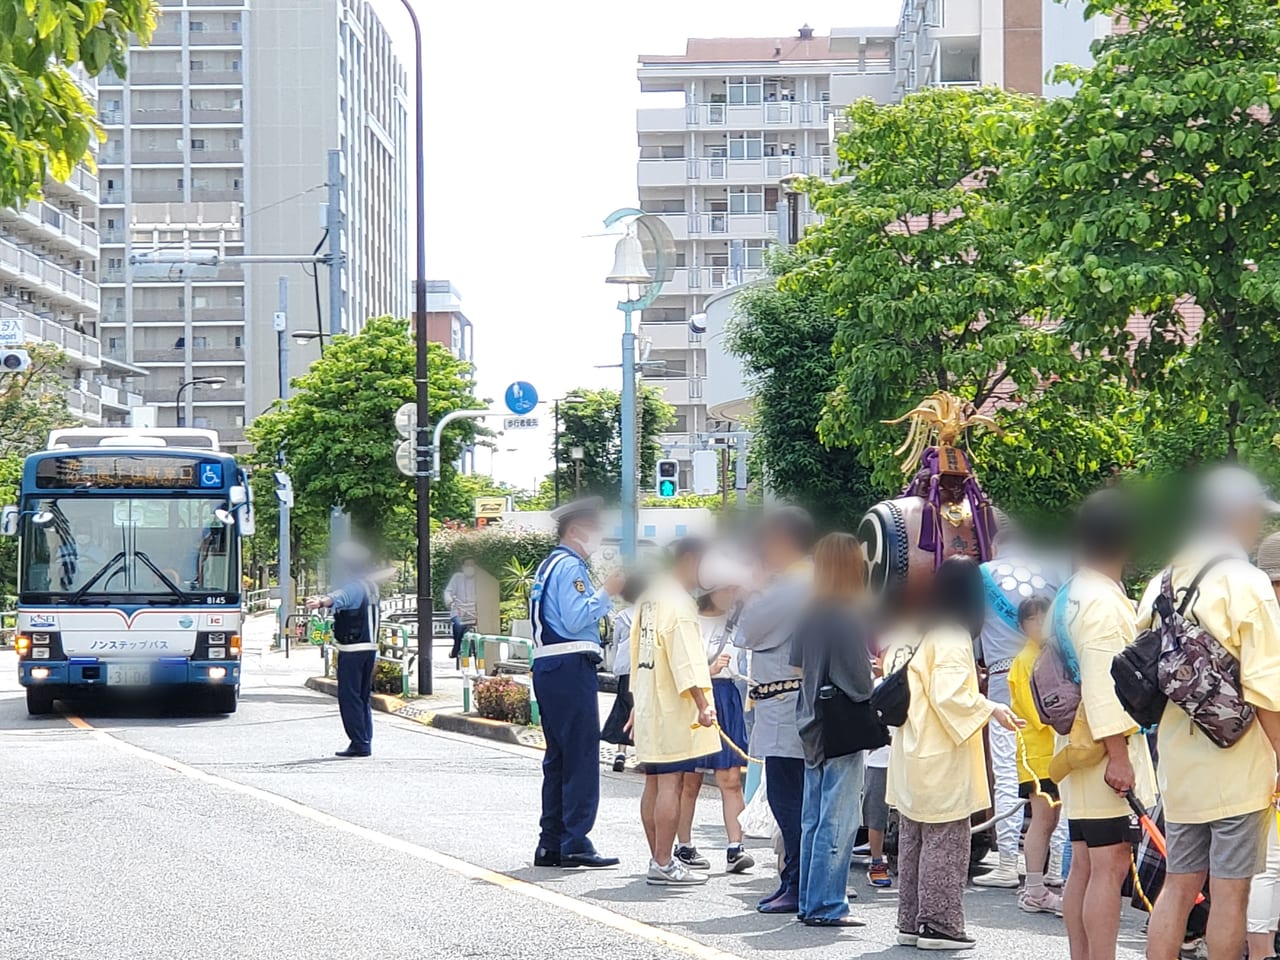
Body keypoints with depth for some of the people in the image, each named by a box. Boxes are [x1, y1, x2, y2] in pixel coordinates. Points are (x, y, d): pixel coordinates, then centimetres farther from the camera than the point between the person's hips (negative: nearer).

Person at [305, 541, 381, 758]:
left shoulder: (353, 587, -15)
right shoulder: (370, 586, 15)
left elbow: (339, 597, -39)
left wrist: (322, 602, -57)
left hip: (352, 649, -9)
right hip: (370, 647, 9)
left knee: (349, 696, -7)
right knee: (363, 697, 14)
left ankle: (358, 743, -10)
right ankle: (366, 742, 15)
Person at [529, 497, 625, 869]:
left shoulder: (550, 565, 21)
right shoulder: (570, 566, -11)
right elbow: (576, 619, -20)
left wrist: (605, 595, 22)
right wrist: (607, 591, -13)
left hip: (548, 668, 10)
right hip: (571, 668, -10)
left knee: (558, 756, 13)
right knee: (581, 756, -7)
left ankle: (550, 844, 15)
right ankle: (575, 843, -7)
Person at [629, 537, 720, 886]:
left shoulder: (649, 599, 15)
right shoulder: (678, 602, -14)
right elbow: (686, 657, -23)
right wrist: (702, 703, -27)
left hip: (647, 705, 10)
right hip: (671, 709, -10)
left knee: (654, 784, 13)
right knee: (670, 783, -9)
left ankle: (659, 858, 20)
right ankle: (663, 865, -10)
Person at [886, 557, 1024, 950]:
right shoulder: (953, 637, -13)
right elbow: (948, 694, -22)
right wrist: (989, 708, -21)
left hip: (910, 756, 9)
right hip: (942, 759, -9)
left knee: (912, 841, 12)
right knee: (944, 843, -4)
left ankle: (910, 922, 17)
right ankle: (938, 924, -4)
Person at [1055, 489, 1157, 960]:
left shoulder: (1068, 597, 16)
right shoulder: (1102, 601, -14)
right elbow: (1101, 683, -20)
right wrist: (1118, 755, -22)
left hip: (1078, 747, 10)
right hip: (1105, 746, -10)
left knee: (1084, 865, 10)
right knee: (1109, 865, -10)